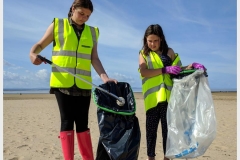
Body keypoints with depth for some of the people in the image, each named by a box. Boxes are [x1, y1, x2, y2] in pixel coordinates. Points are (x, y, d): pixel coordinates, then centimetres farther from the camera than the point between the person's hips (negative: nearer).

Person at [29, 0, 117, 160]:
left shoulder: (92, 32, 13)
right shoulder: (57, 25, 8)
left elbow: (94, 58, 7)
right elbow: (40, 44, 9)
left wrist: (105, 77, -8)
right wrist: (33, 54, -14)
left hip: (83, 84, 2)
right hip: (62, 82, -2)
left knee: (82, 122, 7)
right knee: (67, 120, -1)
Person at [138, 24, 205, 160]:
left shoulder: (169, 52, 10)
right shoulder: (143, 54, 7)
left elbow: (179, 69, 14)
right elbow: (143, 72, -9)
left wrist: (191, 66, -5)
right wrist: (165, 69, -18)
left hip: (167, 96, 1)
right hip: (152, 97, -1)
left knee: (168, 127, 8)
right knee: (151, 128, 7)